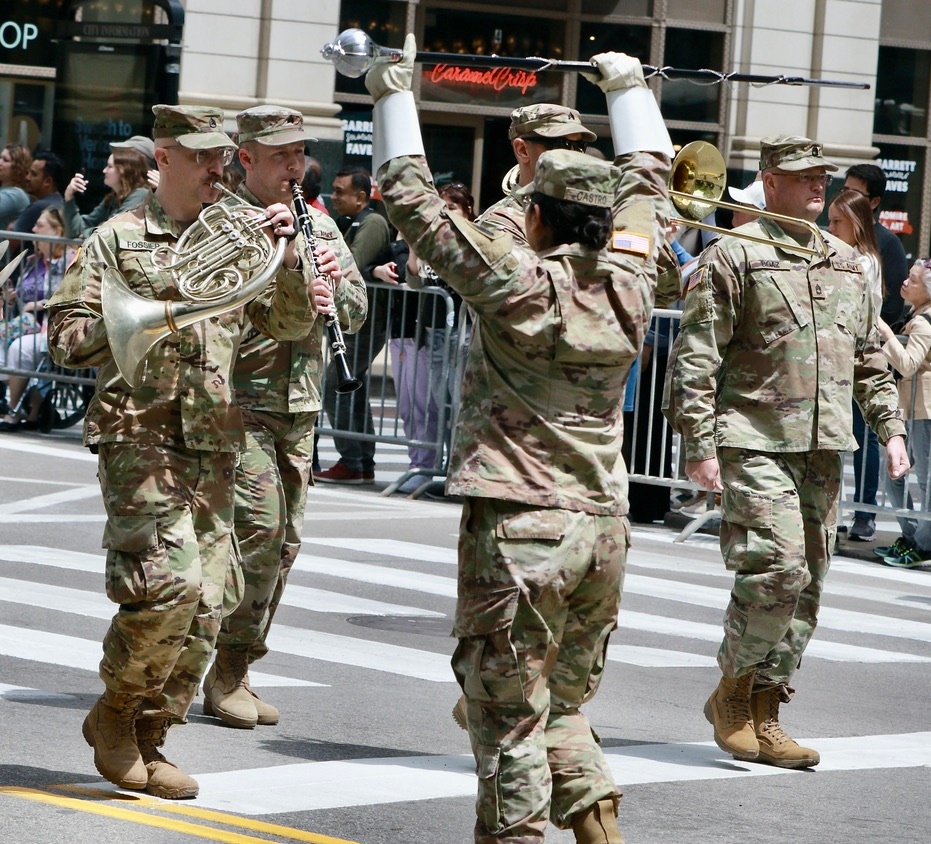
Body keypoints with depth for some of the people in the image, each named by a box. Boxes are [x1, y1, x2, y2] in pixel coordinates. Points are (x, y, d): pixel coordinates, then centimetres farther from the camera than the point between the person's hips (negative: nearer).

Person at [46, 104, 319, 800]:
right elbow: (67, 337, -1)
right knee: (171, 582, -20)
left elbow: (293, 324, 10)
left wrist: (287, 254, -7)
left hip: (214, 443, 5)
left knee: (203, 605, 2)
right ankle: (115, 710, 2)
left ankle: (146, 741, 15)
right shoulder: (119, 238, 4)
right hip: (138, 432, -5)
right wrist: (158, 305, -11)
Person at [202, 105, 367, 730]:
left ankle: (236, 670, 15)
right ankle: (224, 673, -8)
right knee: (259, 522, -17)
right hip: (238, 400, -7)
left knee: (283, 542, 6)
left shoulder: (320, 227, 15)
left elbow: (357, 312, 19)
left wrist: (333, 288, -4)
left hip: (300, 405, 7)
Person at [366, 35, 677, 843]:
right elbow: (648, 179, 21)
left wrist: (395, 97, 5)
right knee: (563, 709, 18)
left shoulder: (517, 282, -11)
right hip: (603, 527, 6)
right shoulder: (626, 284, 3)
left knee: (510, 721, -1)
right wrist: (630, 89, 35)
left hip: (520, 527, -6)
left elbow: (412, 201, -5)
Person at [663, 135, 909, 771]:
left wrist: (891, 428, 15)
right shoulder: (734, 255, -4)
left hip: (824, 449, 7)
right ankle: (733, 691, 2)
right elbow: (694, 358, -8)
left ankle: (763, 714, 12)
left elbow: (870, 358, 25)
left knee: (808, 583, 5)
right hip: (755, 441, -7)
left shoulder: (845, 263, 17)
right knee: (777, 568, -17)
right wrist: (700, 445, -13)